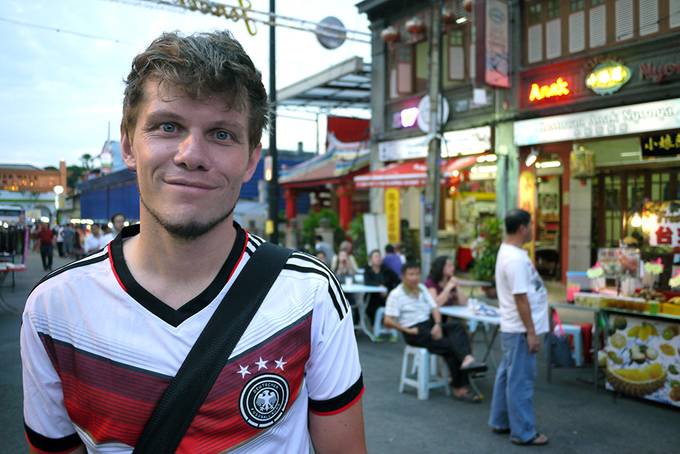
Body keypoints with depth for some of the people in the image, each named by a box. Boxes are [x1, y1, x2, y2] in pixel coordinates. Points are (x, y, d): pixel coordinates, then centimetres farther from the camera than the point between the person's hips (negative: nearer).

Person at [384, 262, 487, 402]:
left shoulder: (422, 288, 16)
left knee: (457, 327, -23)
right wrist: (408, 330, -12)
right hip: (414, 331, -6)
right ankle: (460, 387, -24)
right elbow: (388, 321, -11)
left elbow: (435, 308, 11)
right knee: (448, 345, -25)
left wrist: (438, 325, -8)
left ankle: (467, 360, -45)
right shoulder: (396, 295, -4)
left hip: (430, 325, 6)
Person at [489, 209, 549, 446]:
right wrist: (531, 332, -20)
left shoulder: (508, 251, 11)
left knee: (508, 375, 17)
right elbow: (520, 298, -23)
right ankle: (523, 432, 9)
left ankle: (500, 422, 28)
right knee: (520, 380, -1)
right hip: (520, 330, -10)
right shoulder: (515, 259, -22)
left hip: (513, 328, 10)